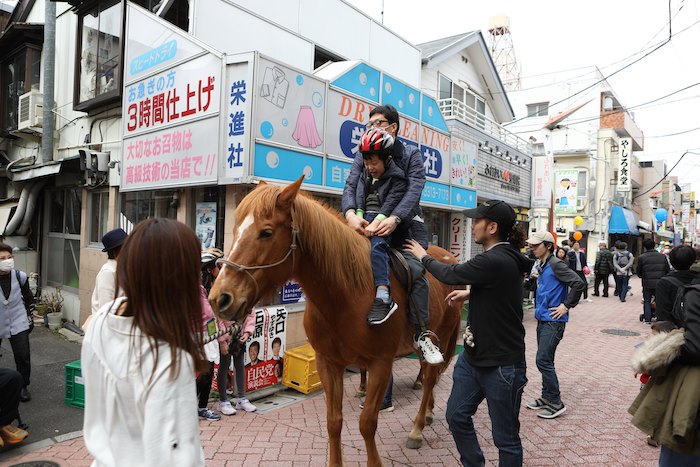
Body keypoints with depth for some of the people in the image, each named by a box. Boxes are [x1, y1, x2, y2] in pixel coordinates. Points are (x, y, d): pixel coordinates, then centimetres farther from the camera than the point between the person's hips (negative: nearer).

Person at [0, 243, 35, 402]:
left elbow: (28, 298, 7)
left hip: (18, 323, 1)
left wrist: (30, 318, 9)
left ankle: (23, 387, 16)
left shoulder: (20, 276, -7)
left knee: (23, 356, -2)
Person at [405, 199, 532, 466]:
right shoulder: (505, 257, 6)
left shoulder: (494, 261, -25)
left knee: (505, 436, 8)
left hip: (501, 365, -10)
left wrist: (423, 256, 3)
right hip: (473, 357, 10)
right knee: (457, 416, 18)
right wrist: (471, 293, 19)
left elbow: (451, 275, -14)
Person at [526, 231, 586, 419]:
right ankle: (546, 397, 27)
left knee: (543, 360, -8)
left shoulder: (556, 265, -16)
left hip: (553, 321, -9)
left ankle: (556, 403, 3)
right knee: (545, 361, 15)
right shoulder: (541, 266, 12)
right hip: (542, 319, 9)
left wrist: (566, 305, -17)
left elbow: (579, 283, -22)